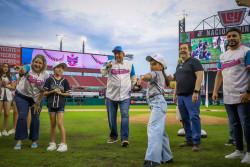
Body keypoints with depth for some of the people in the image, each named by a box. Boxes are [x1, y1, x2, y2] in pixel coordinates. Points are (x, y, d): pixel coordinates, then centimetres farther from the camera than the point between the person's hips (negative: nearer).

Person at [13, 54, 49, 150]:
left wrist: (38, 103, -9)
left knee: (35, 118, 1)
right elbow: (24, 70, -43)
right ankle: (19, 141, 1)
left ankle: (34, 141, 15)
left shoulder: (46, 75, -12)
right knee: (22, 116, -9)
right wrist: (20, 69, -68)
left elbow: (44, 91, -7)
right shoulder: (29, 68, -17)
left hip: (37, 98, 2)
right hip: (22, 96, -1)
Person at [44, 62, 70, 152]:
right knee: (53, 124, 9)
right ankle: (53, 143, 20)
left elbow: (67, 93, 7)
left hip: (60, 105, -1)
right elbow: (45, 93, 3)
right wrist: (53, 91, -12)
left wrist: (60, 93, -11)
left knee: (60, 123, -9)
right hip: (51, 104, 1)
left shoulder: (64, 81, 4)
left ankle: (64, 144, -5)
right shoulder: (49, 80, 2)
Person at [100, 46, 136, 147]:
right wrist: (106, 67, -41)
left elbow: (133, 78, 21)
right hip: (111, 95, 1)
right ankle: (113, 137, 22)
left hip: (125, 95, 0)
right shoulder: (110, 63, -1)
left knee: (125, 115, -13)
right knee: (111, 117, 8)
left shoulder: (129, 64, 7)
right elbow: (102, 72, -21)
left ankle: (124, 138, -13)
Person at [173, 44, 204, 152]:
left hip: (191, 95, -8)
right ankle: (189, 140, 18)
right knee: (185, 118, 9)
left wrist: (196, 92, -21)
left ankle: (197, 142, -7)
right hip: (180, 96, 8)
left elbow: (199, 77, -12)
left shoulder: (194, 62, -2)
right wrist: (175, 94, 20)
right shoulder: (179, 65, 21)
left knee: (194, 117, -11)